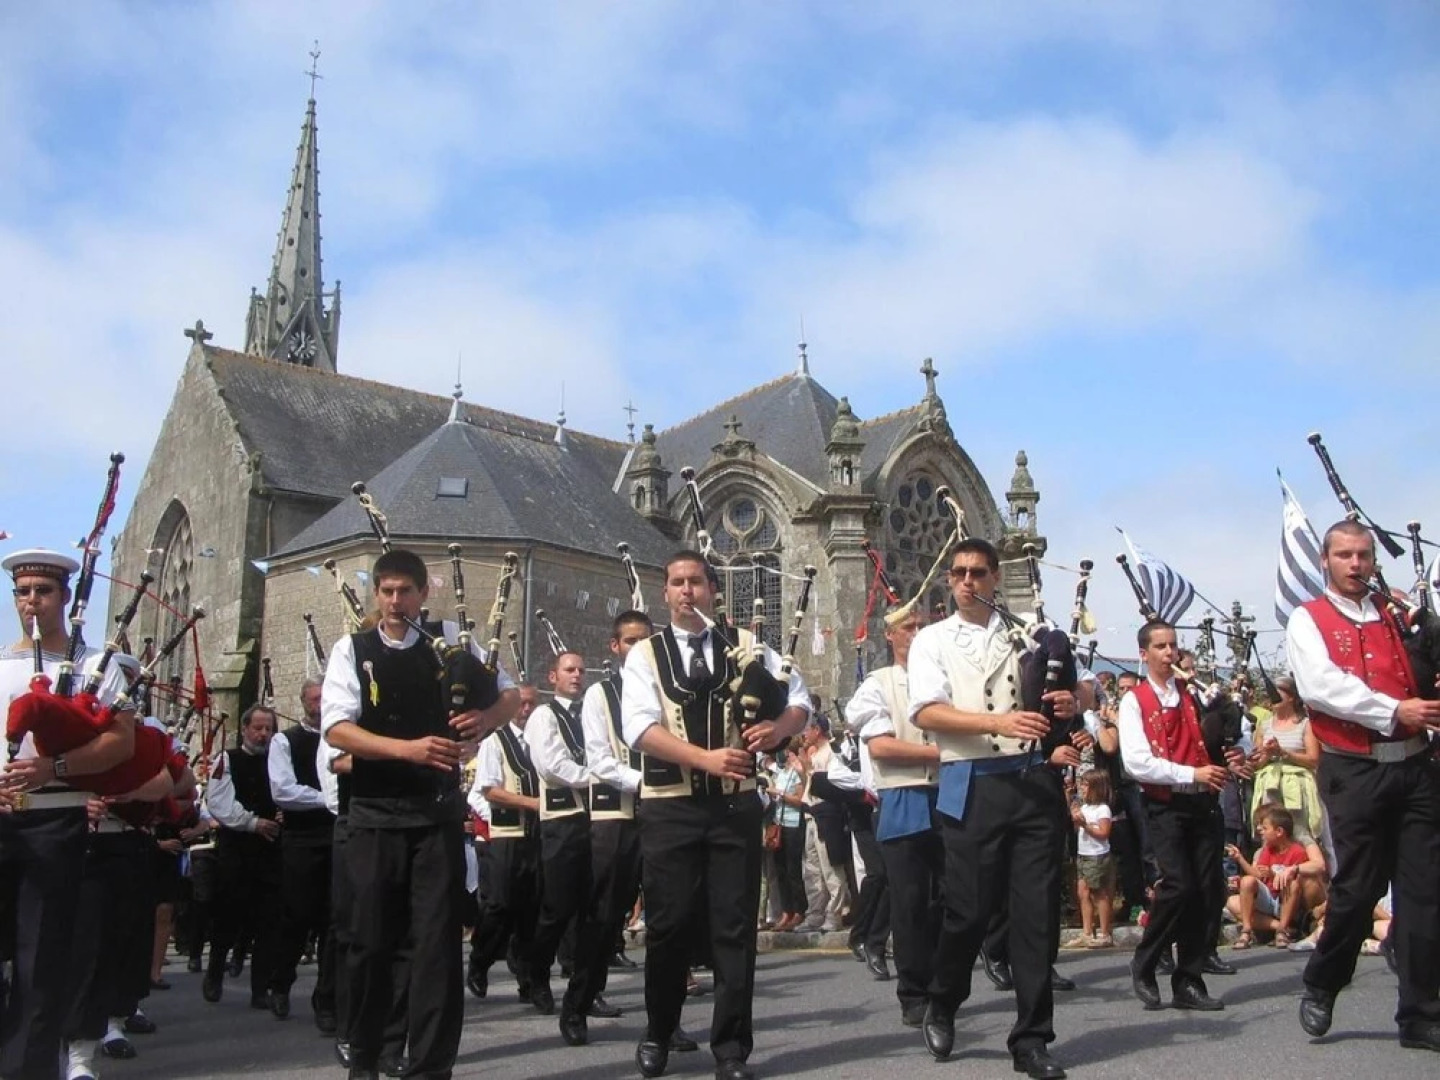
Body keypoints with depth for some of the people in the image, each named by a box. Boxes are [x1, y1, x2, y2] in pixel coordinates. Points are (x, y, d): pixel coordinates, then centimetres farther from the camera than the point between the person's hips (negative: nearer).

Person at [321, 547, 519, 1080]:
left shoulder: (450, 640, 4)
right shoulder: (353, 649, 2)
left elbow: (511, 693, 9)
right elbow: (338, 729, -9)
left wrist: (486, 718, -14)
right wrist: (408, 748, -22)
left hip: (439, 809, 0)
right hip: (375, 812, 0)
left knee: (438, 937, 0)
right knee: (372, 938, 9)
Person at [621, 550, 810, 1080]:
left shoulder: (746, 646, 8)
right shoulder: (645, 654, 4)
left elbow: (800, 699, 8)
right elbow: (640, 726, -10)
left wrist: (778, 728, -15)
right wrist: (706, 757, -21)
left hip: (735, 802, 1)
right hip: (669, 806, -1)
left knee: (734, 926, 3)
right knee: (668, 924, 7)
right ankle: (658, 1033, 28)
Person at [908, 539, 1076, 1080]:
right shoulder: (933, 639, 6)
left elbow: (1062, 693, 21)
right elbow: (925, 711, -8)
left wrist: (1068, 702, -5)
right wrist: (998, 721, -21)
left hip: (1034, 778, 3)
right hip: (973, 786, -2)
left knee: (1038, 909, 3)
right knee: (969, 908, 3)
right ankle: (942, 1007, 31)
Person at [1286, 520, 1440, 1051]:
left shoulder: (1396, 618, 15)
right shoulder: (1307, 620, 2)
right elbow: (1320, 686, -12)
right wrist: (1393, 711, -19)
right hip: (1354, 771, -4)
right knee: (1358, 887, 2)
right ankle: (1319, 989, 24)